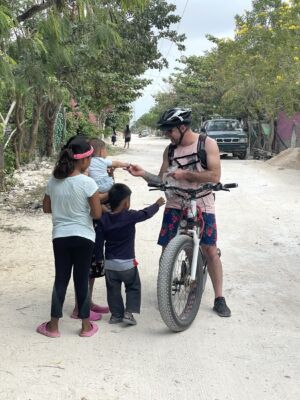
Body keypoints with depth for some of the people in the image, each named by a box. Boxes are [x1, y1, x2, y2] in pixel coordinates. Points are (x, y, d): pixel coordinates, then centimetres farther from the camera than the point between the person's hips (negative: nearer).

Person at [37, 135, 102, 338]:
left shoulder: (53, 181, -1)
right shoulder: (87, 182, -15)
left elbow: (47, 208, 10)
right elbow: (97, 214, -12)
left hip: (60, 236, 3)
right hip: (83, 237, -3)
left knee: (61, 279, 12)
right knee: (82, 279, 8)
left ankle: (53, 325, 18)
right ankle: (86, 325, 18)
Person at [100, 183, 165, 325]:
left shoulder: (104, 219, -1)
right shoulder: (130, 216, -13)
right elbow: (146, 213, 0)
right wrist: (157, 204, 16)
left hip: (109, 263, 4)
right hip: (127, 263, -4)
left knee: (113, 290, 15)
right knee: (133, 287, 14)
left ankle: (116, 314, 19)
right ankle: (129, 312, 5)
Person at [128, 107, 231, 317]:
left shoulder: (207, 143, -6)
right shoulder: (170, 150, 6)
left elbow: (215, 176, -14)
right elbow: (162, 180, 8)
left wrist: (185, 174, -18)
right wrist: (143, 174, -9)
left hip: (201, 205, -3)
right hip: (175, 205, 4)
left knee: (210, 250, -2)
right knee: (167, 250, 1)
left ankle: (219, 299, 11)